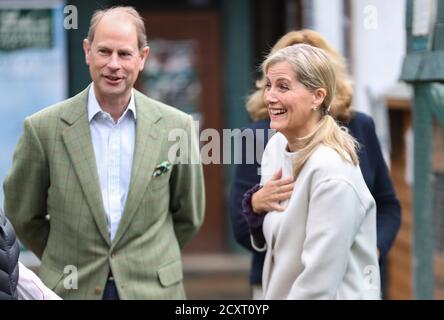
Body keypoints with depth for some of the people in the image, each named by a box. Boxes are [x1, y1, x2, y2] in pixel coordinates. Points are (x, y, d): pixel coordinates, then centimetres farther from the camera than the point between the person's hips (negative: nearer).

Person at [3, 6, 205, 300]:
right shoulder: (43, 128, -5)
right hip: (71, 290, 0)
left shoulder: (177, 126, -2)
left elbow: (188, 216, 9)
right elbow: (23, 215, 6)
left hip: (154, 289, 1)